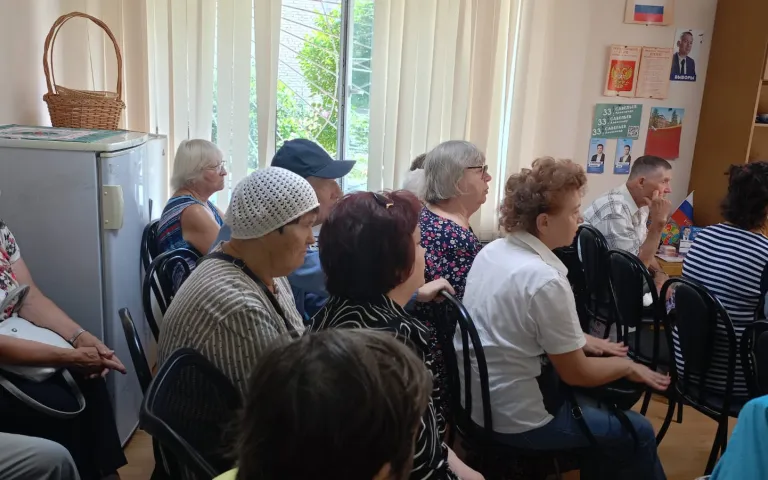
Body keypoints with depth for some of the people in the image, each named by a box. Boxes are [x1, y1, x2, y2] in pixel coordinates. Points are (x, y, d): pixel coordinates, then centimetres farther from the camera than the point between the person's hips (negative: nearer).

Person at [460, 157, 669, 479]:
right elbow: (576, 374, -16)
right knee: (638, 432, 11)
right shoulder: (546, 280, -27)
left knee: (600, 404, 27)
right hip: (515, 419, -8)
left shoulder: (491, 251, -2)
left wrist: (580, 340, 12)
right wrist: (628, 367, 2)